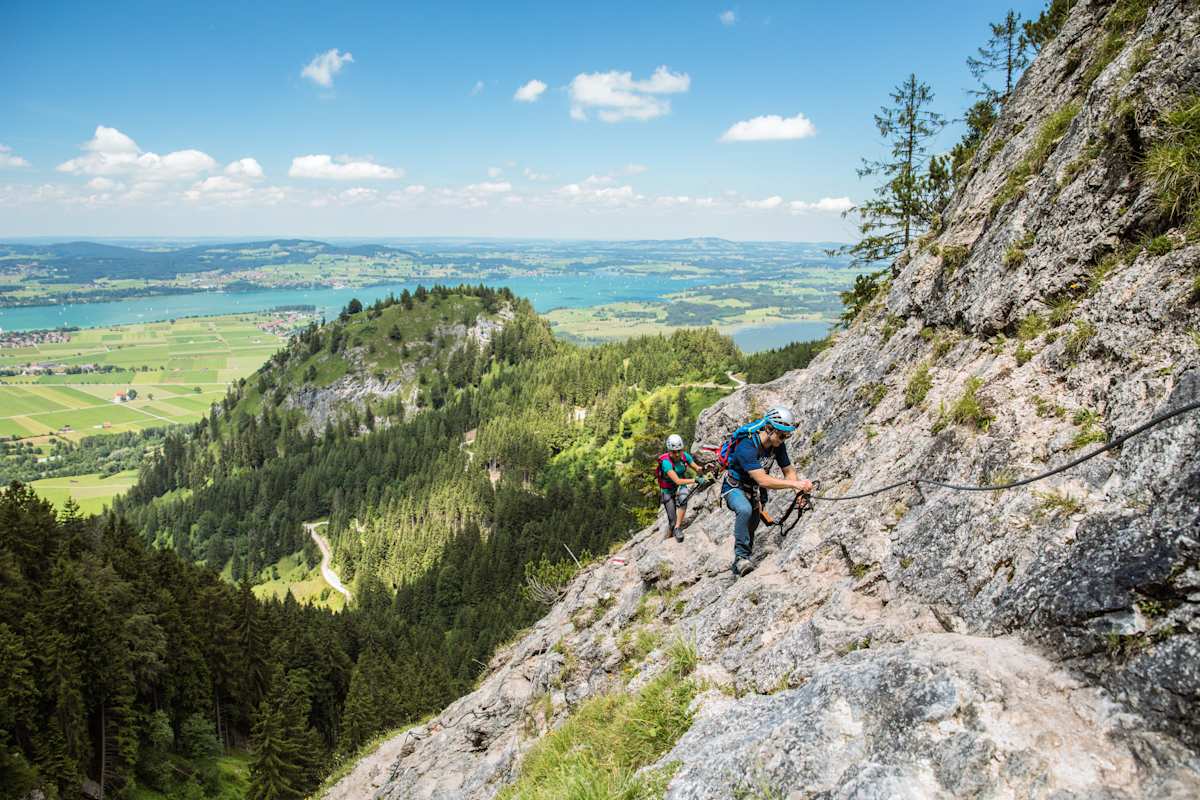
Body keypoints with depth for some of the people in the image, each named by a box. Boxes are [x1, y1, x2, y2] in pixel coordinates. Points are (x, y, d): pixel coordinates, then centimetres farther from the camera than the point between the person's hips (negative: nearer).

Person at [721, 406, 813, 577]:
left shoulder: (778, 445, -13)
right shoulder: (747, 447, -36)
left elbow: (789, 471, -7)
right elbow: (763, 480, -42)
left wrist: (800, 489, -27)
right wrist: (795, 483, -46)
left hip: (753, 489, 7)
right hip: (735, 487, -7)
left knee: (752, 526, 14)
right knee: (745, 510, -36)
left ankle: (739, 566, 35)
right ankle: (741, 557, -27)